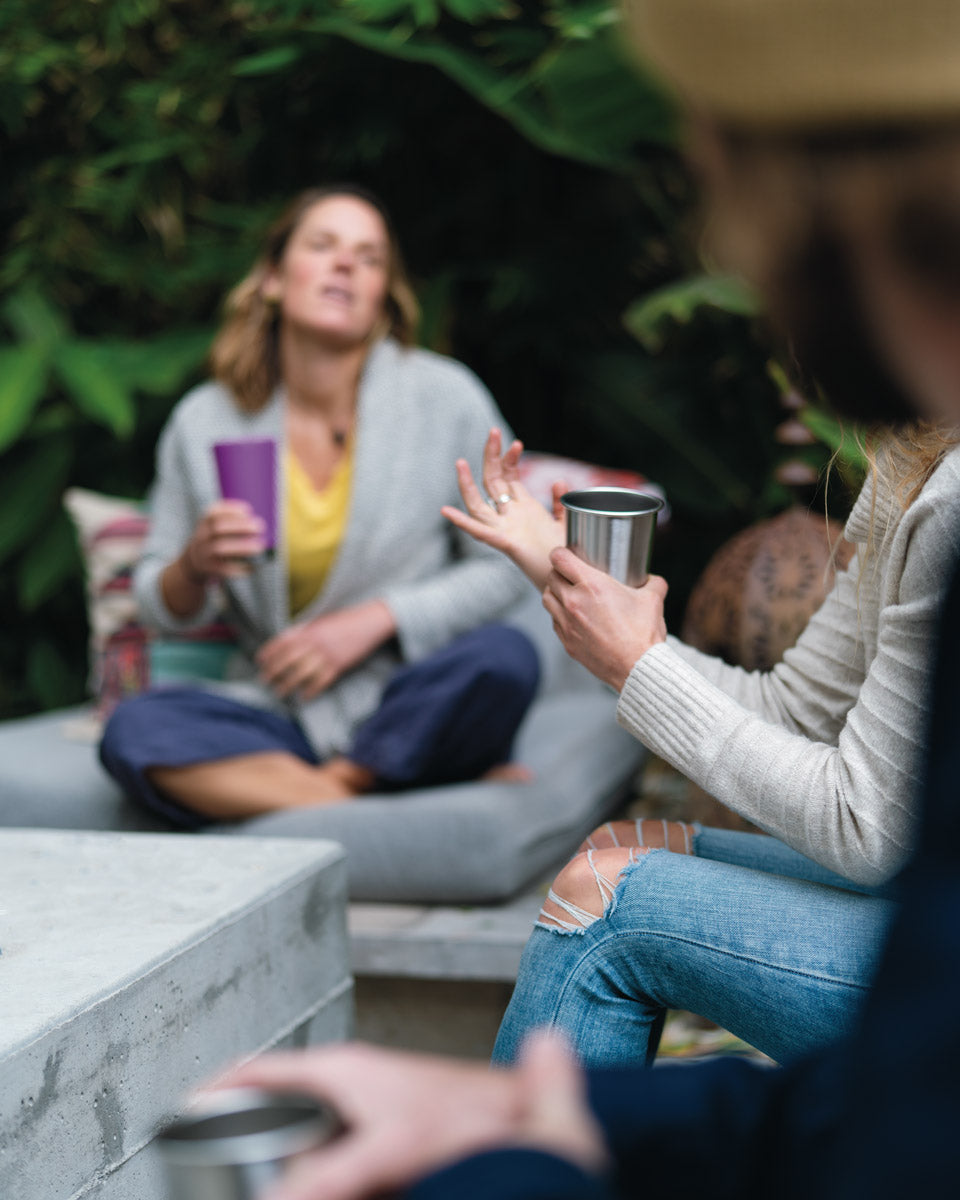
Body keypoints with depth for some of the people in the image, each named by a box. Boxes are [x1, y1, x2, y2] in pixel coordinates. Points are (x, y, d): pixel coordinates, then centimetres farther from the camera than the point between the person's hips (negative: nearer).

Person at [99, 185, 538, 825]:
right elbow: (166, 610, 9)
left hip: (412, 707, -1)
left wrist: (375, 619, -13)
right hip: (282, 713, 1)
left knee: (505, 657, -33)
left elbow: (504, 568, 0)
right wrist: (195, 567, -15)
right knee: (133, 729, -27)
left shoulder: (447, 396, -2)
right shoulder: (203, 422, 2)